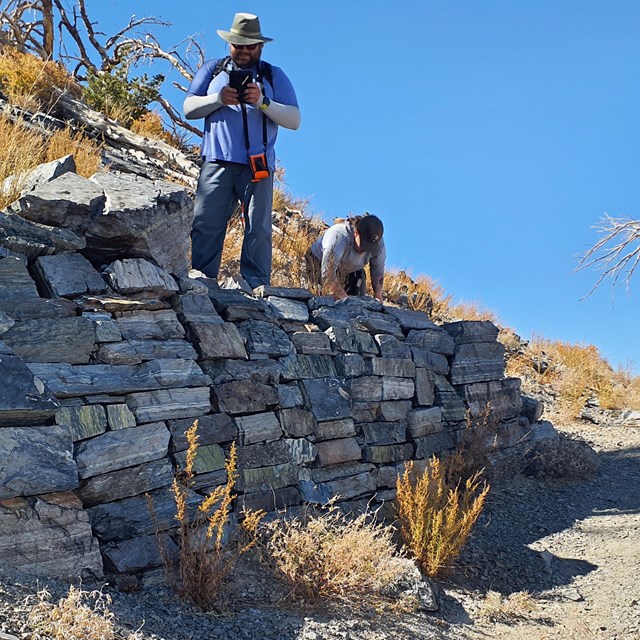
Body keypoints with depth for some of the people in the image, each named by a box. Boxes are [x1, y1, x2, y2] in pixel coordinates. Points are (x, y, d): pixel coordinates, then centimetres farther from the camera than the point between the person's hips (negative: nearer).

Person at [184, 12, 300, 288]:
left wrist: (263, 102, -9)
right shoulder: (212, 69, 20)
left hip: (257, 165, -1)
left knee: (259, 229, -5)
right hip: (217, 162, 1)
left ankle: (256, 288, -4)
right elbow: (189, 109, 13)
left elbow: (294, 120, 6)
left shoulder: (274, 76, 15)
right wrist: (218, 99, -5)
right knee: (205, 225, -6)